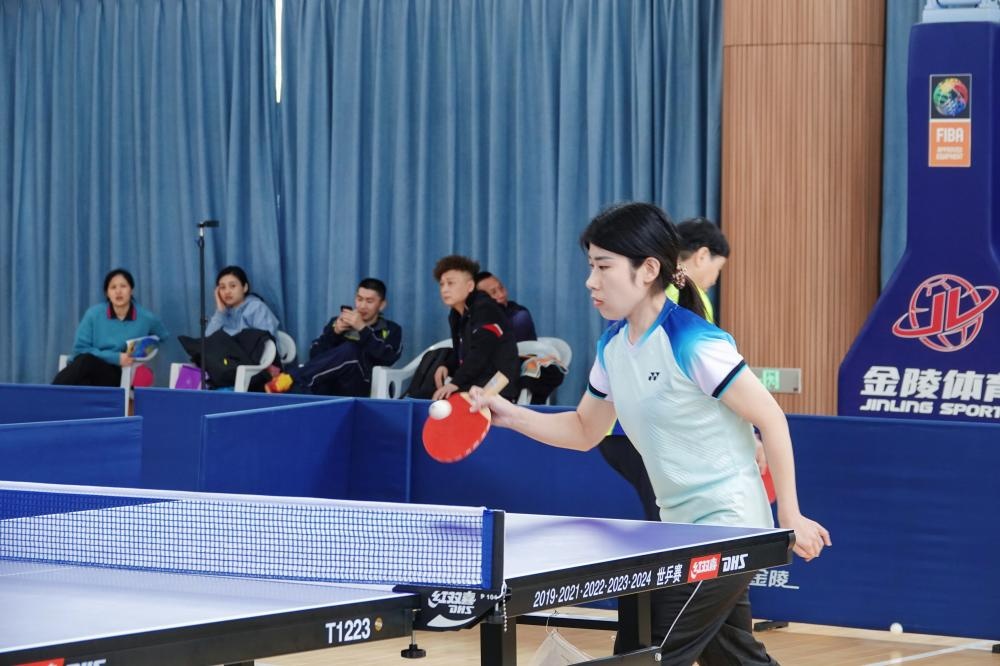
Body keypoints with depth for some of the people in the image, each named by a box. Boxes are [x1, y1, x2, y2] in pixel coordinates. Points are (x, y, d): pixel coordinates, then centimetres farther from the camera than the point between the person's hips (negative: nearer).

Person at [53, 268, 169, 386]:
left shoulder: (146, 318, 4)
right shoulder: (94, 314, 0)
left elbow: (164, 338, 25)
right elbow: (80, 349, -2)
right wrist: (115, 357, -11)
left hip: (115, 377, 0)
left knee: (87, 361, -38)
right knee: (85, 359, -41)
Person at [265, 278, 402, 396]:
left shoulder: (391, 330, 15)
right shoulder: (338, 322, 22)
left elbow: (387, 358, -7)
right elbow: (314, 355, 9)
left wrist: (362, 329, -11)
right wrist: (334, 332, -6)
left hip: (359, 389, -2)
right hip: (331, 386, 2)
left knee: (349, 350, -33)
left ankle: (290, 379, -39)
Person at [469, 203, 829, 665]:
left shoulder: (694, 343, -21)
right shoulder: (613, 346, 4)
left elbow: (770, 419, -17)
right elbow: (584, 431, 17)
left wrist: (789, 516, -15)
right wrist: (510, 415, 1)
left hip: (727, 525, -8)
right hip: (681, 526, 8)